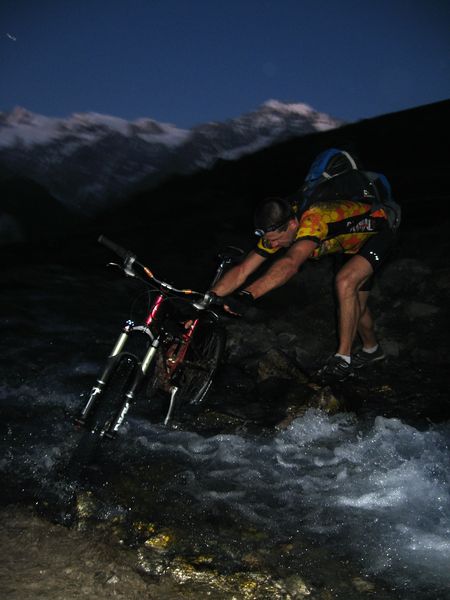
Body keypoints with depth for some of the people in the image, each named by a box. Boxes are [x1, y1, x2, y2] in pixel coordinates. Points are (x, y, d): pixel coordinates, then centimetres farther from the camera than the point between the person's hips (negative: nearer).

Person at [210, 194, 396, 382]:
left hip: (377, 233, -8)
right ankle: (371, 349, 43)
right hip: (354, 241, 8)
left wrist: (248, 295, -73)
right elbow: (241, 271, -23)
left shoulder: (313, 220, -44)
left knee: (345, 281, -31)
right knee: (354, 305, 14)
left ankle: (344, 358, -18)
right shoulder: (276, 230, -21)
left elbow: (290, 263, -61)